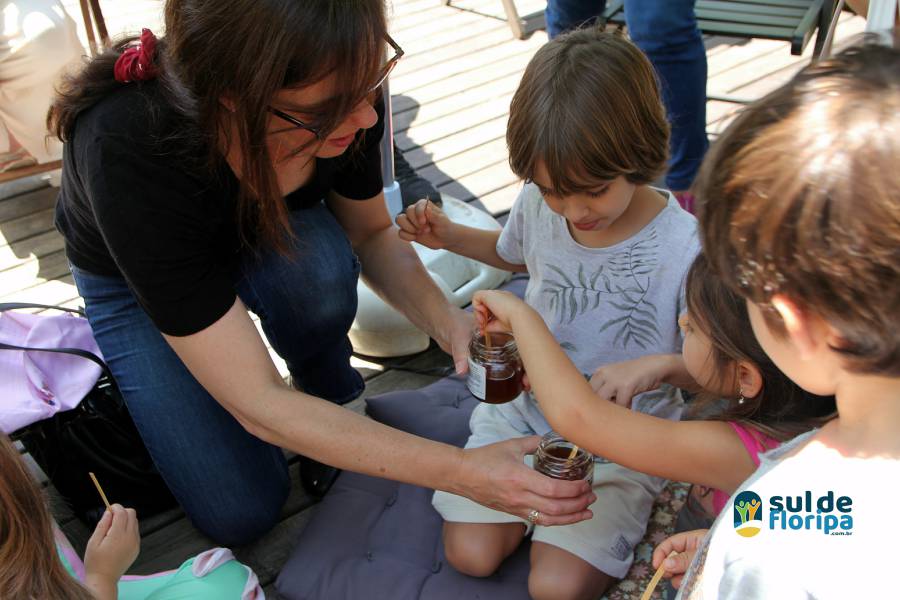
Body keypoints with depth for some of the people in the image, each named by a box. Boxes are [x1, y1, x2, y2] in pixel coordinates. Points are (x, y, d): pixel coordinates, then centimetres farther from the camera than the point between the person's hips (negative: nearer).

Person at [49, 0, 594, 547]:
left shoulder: (341, 87, -31)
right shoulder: (130, 149, -43)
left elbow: (371, 234, -10)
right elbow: (257, 403, -40)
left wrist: (446, 319, -29)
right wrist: (460, 472, -41)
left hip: (264, 240, 3)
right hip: (132, 283, -2)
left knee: (316, 266, -34)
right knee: (242, 513, -8)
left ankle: (333, 397, -2)